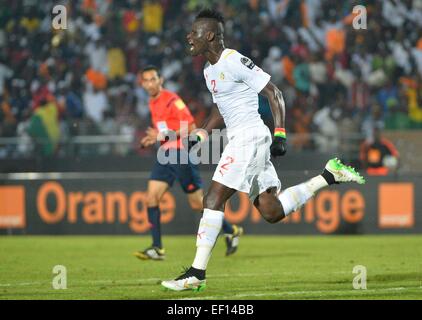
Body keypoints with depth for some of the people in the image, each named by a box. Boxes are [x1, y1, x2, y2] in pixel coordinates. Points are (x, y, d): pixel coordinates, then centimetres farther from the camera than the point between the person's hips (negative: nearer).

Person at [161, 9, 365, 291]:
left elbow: (274, 93, -12)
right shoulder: (210, 71, 15)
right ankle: (329, 175, 19)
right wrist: (200, 136, 18)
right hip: (239, 139, 10)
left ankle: (197, 274, -13)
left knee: (214, 198, -13)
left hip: (250, 137, -10)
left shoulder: (233, 61, -13)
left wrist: (280, 135, -18)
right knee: (272, 212, 8)